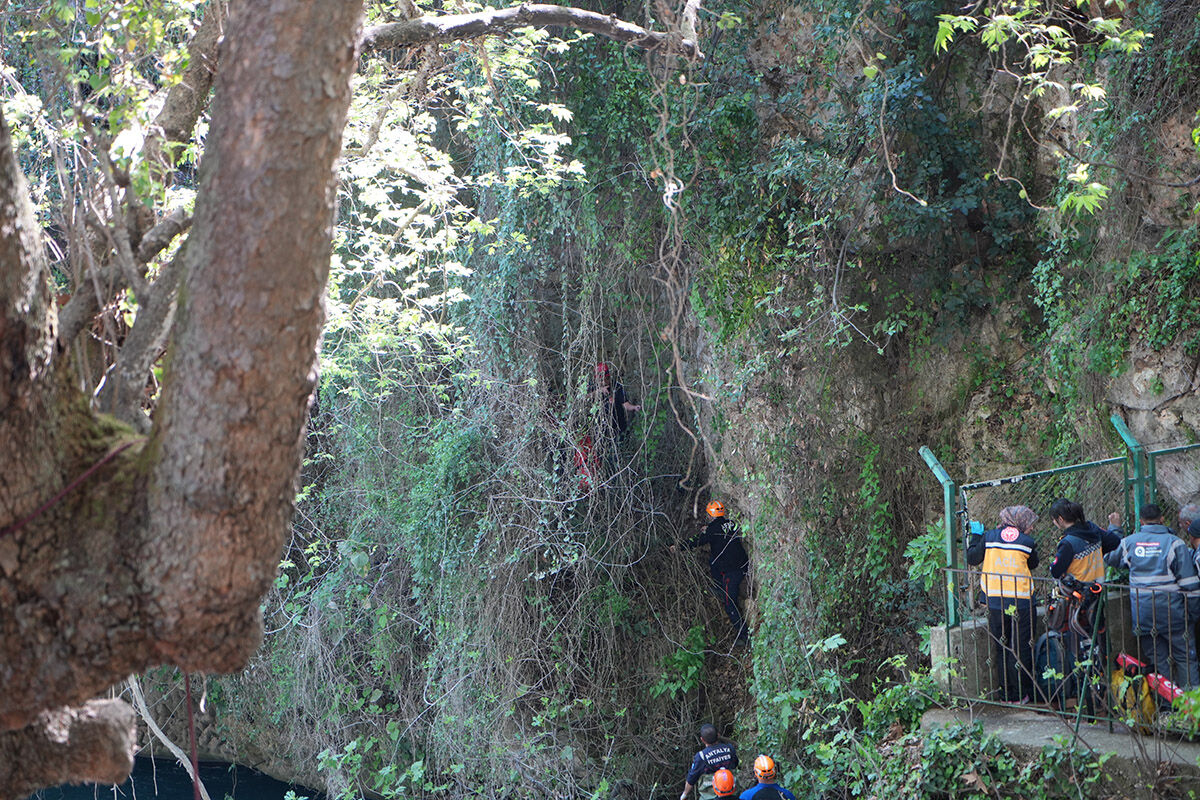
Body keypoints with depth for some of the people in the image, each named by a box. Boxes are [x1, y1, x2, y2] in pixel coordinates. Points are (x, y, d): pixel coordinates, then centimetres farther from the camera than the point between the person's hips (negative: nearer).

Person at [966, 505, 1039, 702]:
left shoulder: (989, 536, -1)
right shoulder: (1027, 542, -5)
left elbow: (971, 558, 8)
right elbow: (1033, 564, 11)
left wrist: (976, 536, 22)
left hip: (995, 602, 2)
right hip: (1021, 602, -2)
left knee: (1001, 649, 13)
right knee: (1021, 649, 7)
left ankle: (1006, 693, 16)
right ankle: (1021, 694, 11)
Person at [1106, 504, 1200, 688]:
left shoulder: (1129, 542, 3)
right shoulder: (1174, 543, -6)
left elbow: (1109, 559, 25)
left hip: (1142, 613, 3)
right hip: (1171, 611, -3)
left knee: (1158, 659, 12)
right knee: (1185, 658, 5)